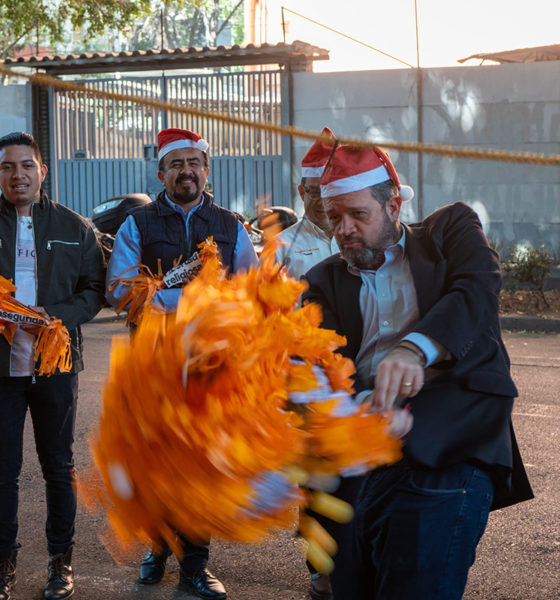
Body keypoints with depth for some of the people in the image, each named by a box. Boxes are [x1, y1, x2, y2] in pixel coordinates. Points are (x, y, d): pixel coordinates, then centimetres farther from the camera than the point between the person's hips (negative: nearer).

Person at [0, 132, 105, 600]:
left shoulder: (74, 228, 6)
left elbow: (95, 289, 5)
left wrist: (58, 315, -14)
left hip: (55, 363, 0)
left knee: (59, 467, 9)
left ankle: (61, 560, 21)